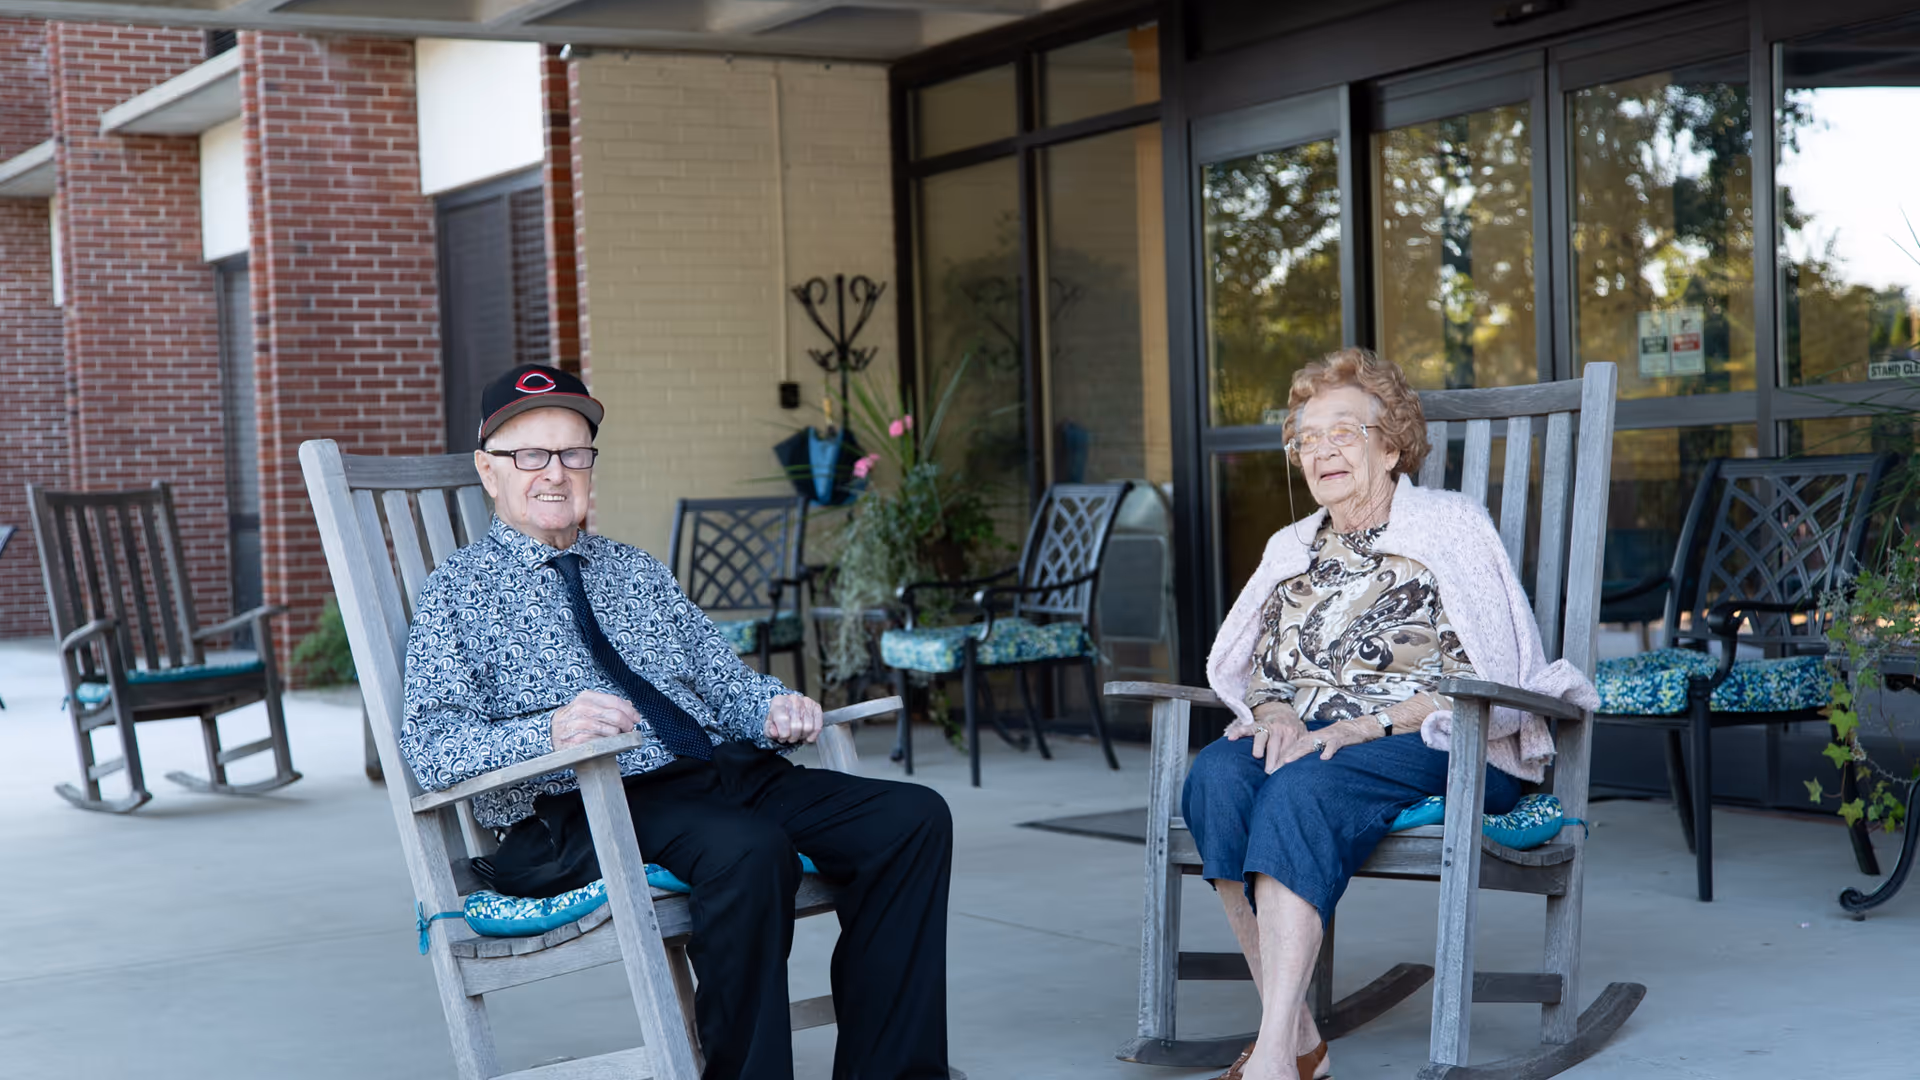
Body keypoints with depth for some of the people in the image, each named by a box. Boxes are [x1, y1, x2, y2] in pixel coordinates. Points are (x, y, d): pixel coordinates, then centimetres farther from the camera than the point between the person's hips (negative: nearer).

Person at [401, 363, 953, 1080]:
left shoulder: (637, 572, 27)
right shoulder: (459, 591, 8)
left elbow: (722, 676, 23)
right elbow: (430, 746, -6)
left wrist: (773, 705, -2)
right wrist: (550, 732, -24)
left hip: (724, 772, 7)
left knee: (914, 818, -16)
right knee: (750, 850, -38)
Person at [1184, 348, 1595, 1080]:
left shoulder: (1449, 527, 5)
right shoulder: (1292, 549, 23)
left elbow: (1479, 678, -5)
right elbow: (1256, 670, 21)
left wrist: (1365, 726, -18)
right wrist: (1276, 713, -4)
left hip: (1432, 747, -5)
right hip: (1308, 738, 5)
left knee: (1304, 786, -37)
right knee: (1215, 774, -30)